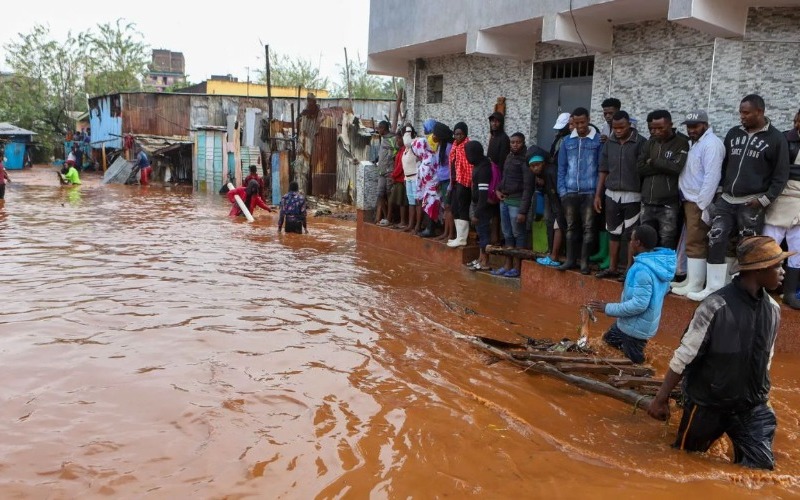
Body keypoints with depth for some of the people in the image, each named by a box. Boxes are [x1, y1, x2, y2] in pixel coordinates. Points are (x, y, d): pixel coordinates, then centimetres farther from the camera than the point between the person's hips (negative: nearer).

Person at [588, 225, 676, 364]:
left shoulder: (642, 269, -30)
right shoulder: (659, 262, 0)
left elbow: (639, 304, -30)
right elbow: (664, 289, 15)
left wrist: (608, 308, -22)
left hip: (636, 326, -10)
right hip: (644, 323, 10)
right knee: (609, 338, 24)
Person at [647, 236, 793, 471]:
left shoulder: (773, 310, -2)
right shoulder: (716, 307, -22)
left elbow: (765, 361, 11)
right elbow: (683, 356, -16)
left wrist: (761, 397, 18)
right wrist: (661, 398, -12)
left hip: (752, 407, 5)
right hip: (708, 403, -4)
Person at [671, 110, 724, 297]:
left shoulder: (711, 144, -13)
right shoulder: (694, 143, 18)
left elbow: (712, 177, -21)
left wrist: (701, 204, -22)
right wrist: (690, 202, 10)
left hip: (699, 202, -10)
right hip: (690, 201, 10)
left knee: (696, 243, -8)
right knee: (693, 242, 14)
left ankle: (695, 285, -4)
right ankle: (691, 279, 22)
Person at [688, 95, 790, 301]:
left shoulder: (775, 138, -2)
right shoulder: (733, 134, 10)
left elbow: (781, 175, -3)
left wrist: (765, 199, -11)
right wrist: (719, 190, 8)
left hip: (751, 204, -4)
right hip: (726, 200, 4)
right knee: (716, 240, -4)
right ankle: (714, 287, 2)